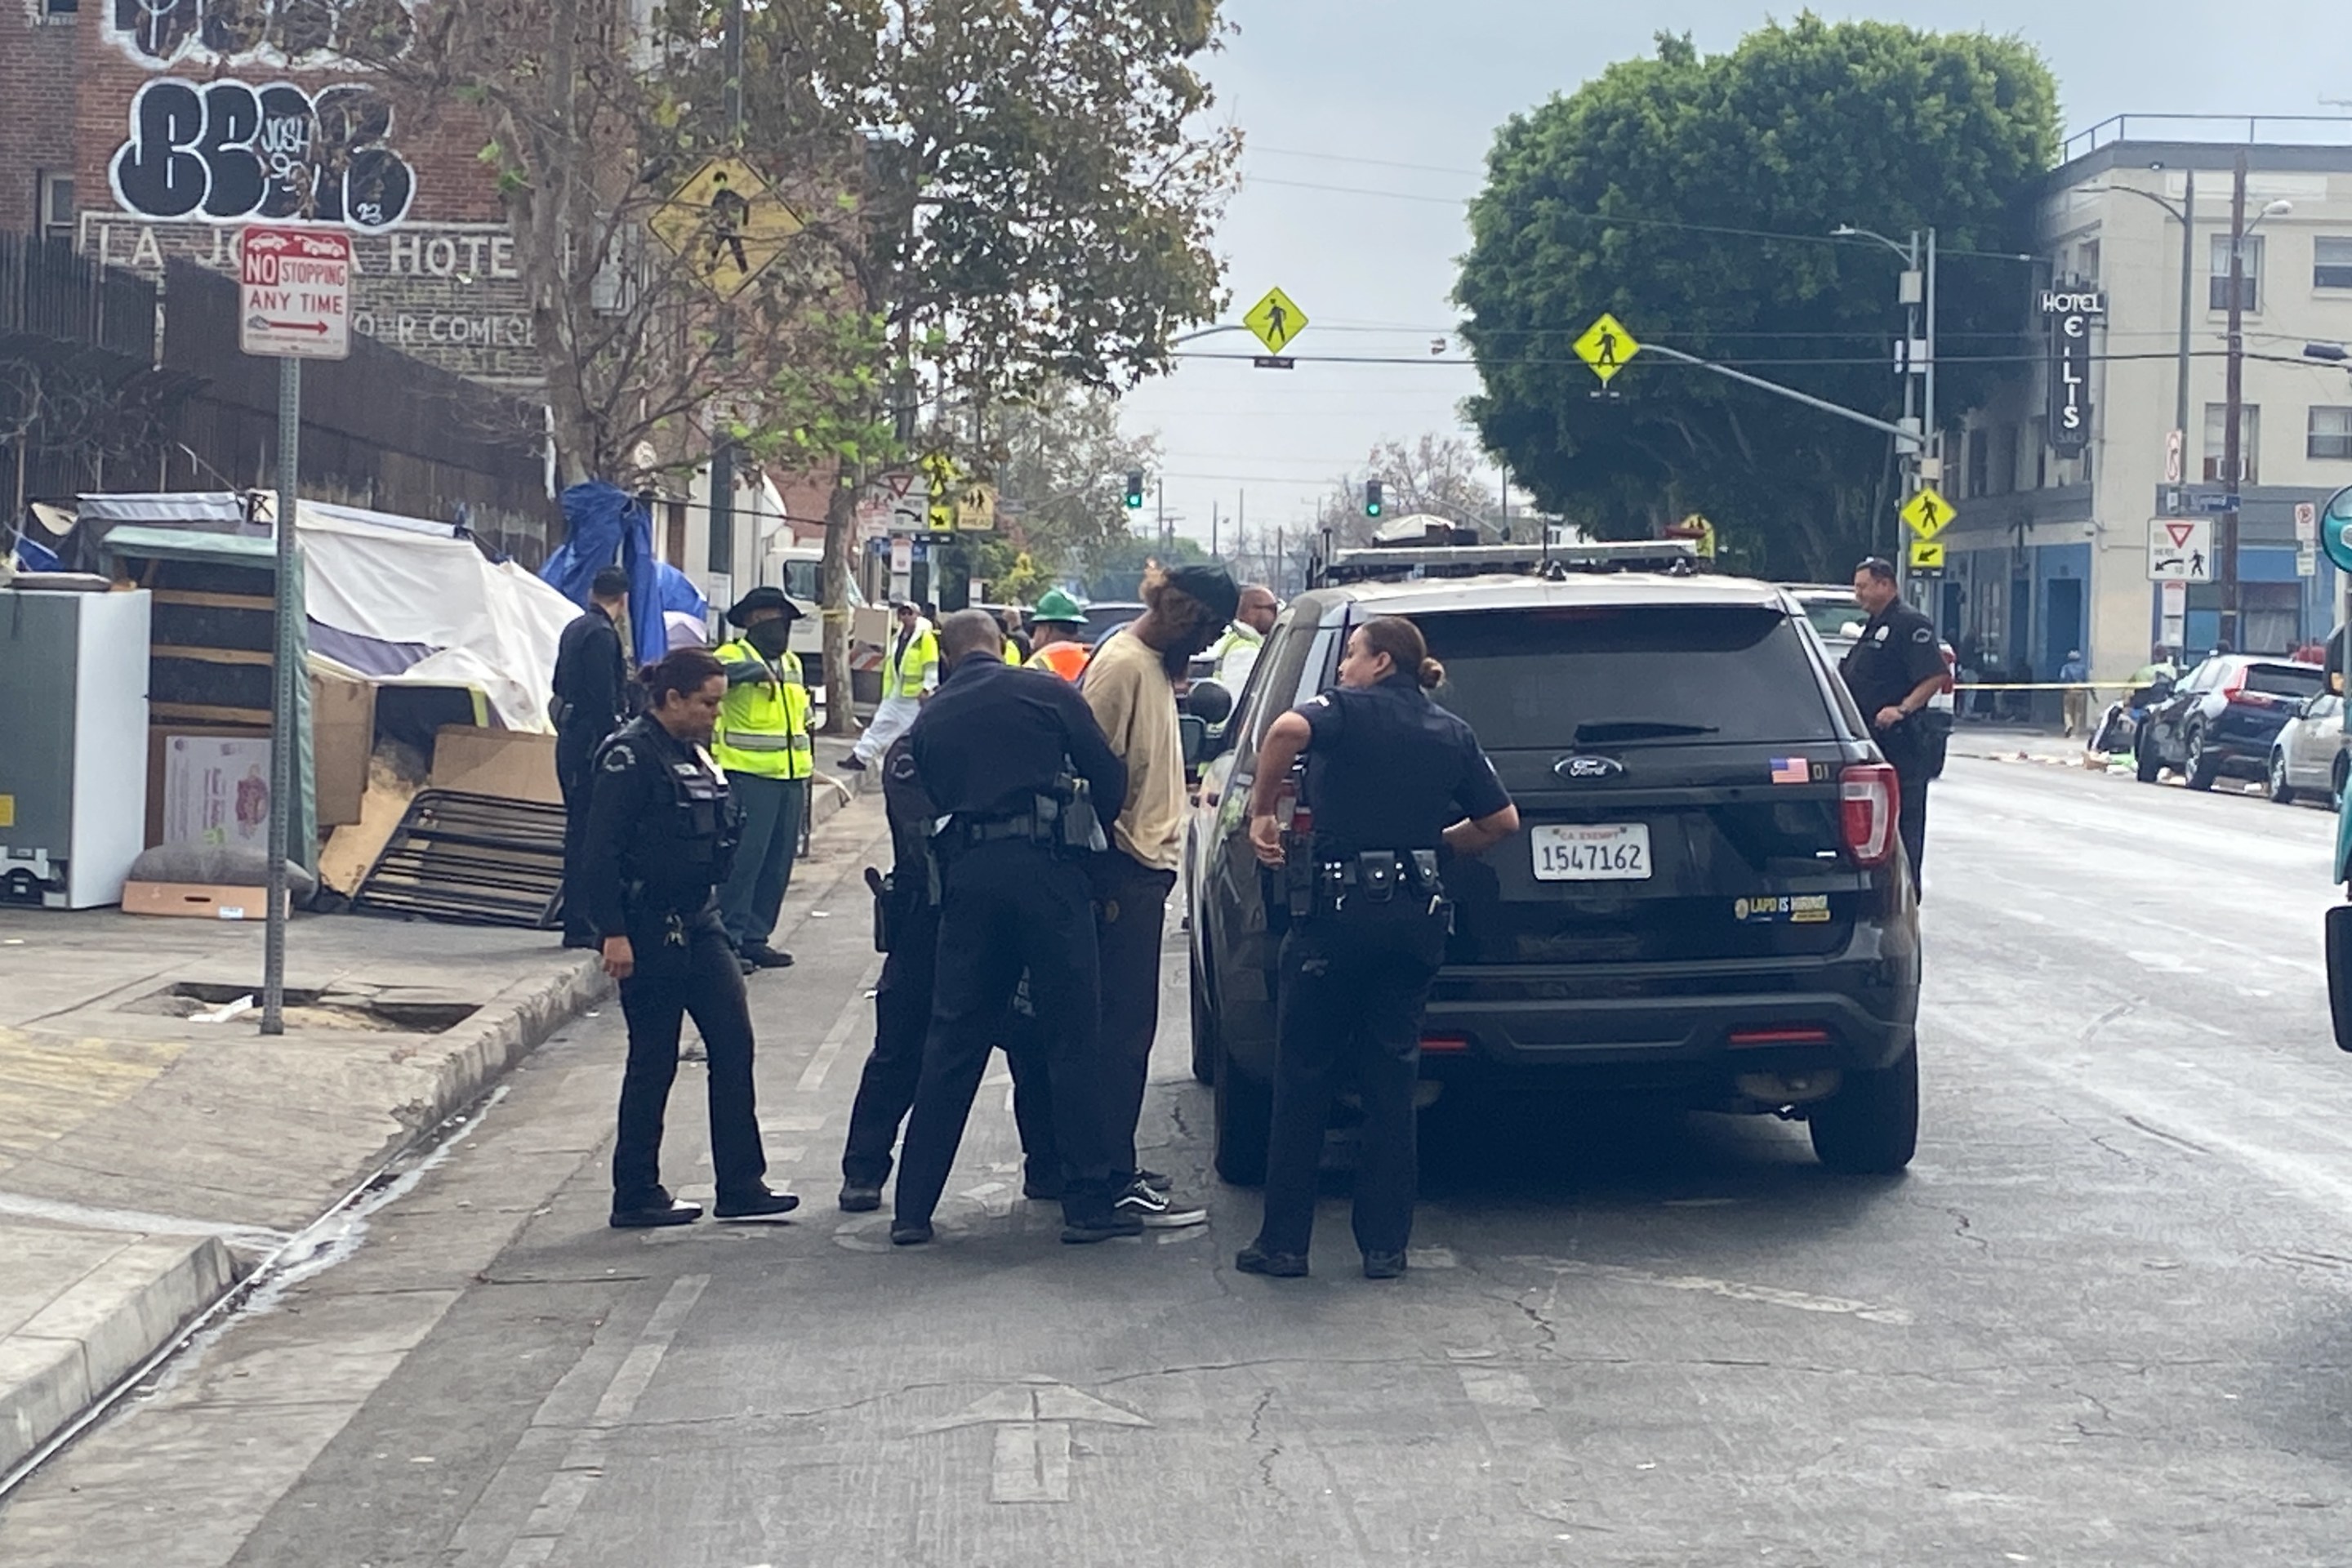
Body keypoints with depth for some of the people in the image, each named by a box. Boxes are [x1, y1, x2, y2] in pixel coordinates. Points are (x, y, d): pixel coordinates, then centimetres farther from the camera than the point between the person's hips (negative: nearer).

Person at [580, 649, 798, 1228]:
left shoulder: (693, 753, 13)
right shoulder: (631, 756, -13)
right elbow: (603, 849, -18)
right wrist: (613, 933, -22)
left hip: (698, 922, 9)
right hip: (648, 931, -9)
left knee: (733, 1044, 3)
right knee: (654, 1061, -1)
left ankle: (741, 1187, 7)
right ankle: (636, 1197, 9)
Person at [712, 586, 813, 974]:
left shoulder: (792, 664, 21)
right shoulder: (733, 656, -3)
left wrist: (805, 776, 26)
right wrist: (756, 671, -39)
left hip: (790, 778, 8)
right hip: (749, 777, -8)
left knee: (778, 863, 9)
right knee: (742, 859, -10)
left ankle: (755, 938, 18)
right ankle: (727, 939, -5)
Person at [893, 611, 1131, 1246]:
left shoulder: (930, 721, 14)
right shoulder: (1045, 693, 2)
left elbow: (925, 808, 16)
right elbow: (1112, 779, 2)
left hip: (966, 876, 4)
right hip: (1043, 864, -4)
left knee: (952, 1045, 9)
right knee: (1073, 1039, 3)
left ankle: (913, 1209, 9)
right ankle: (1088, 1204, 4)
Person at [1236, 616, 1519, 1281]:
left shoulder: (1348, 709, -3)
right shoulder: (1451, 733, 12)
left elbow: (1286, 731, -24)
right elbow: (1502, 821, 11)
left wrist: (1262, 810, -13)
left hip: (1342, 907, -5)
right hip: (1416, 912, 5)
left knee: (1303, 1076, 5)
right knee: (1391, 1080, 11)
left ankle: (1284, 1242, 7)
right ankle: (1386, 1245, 9)